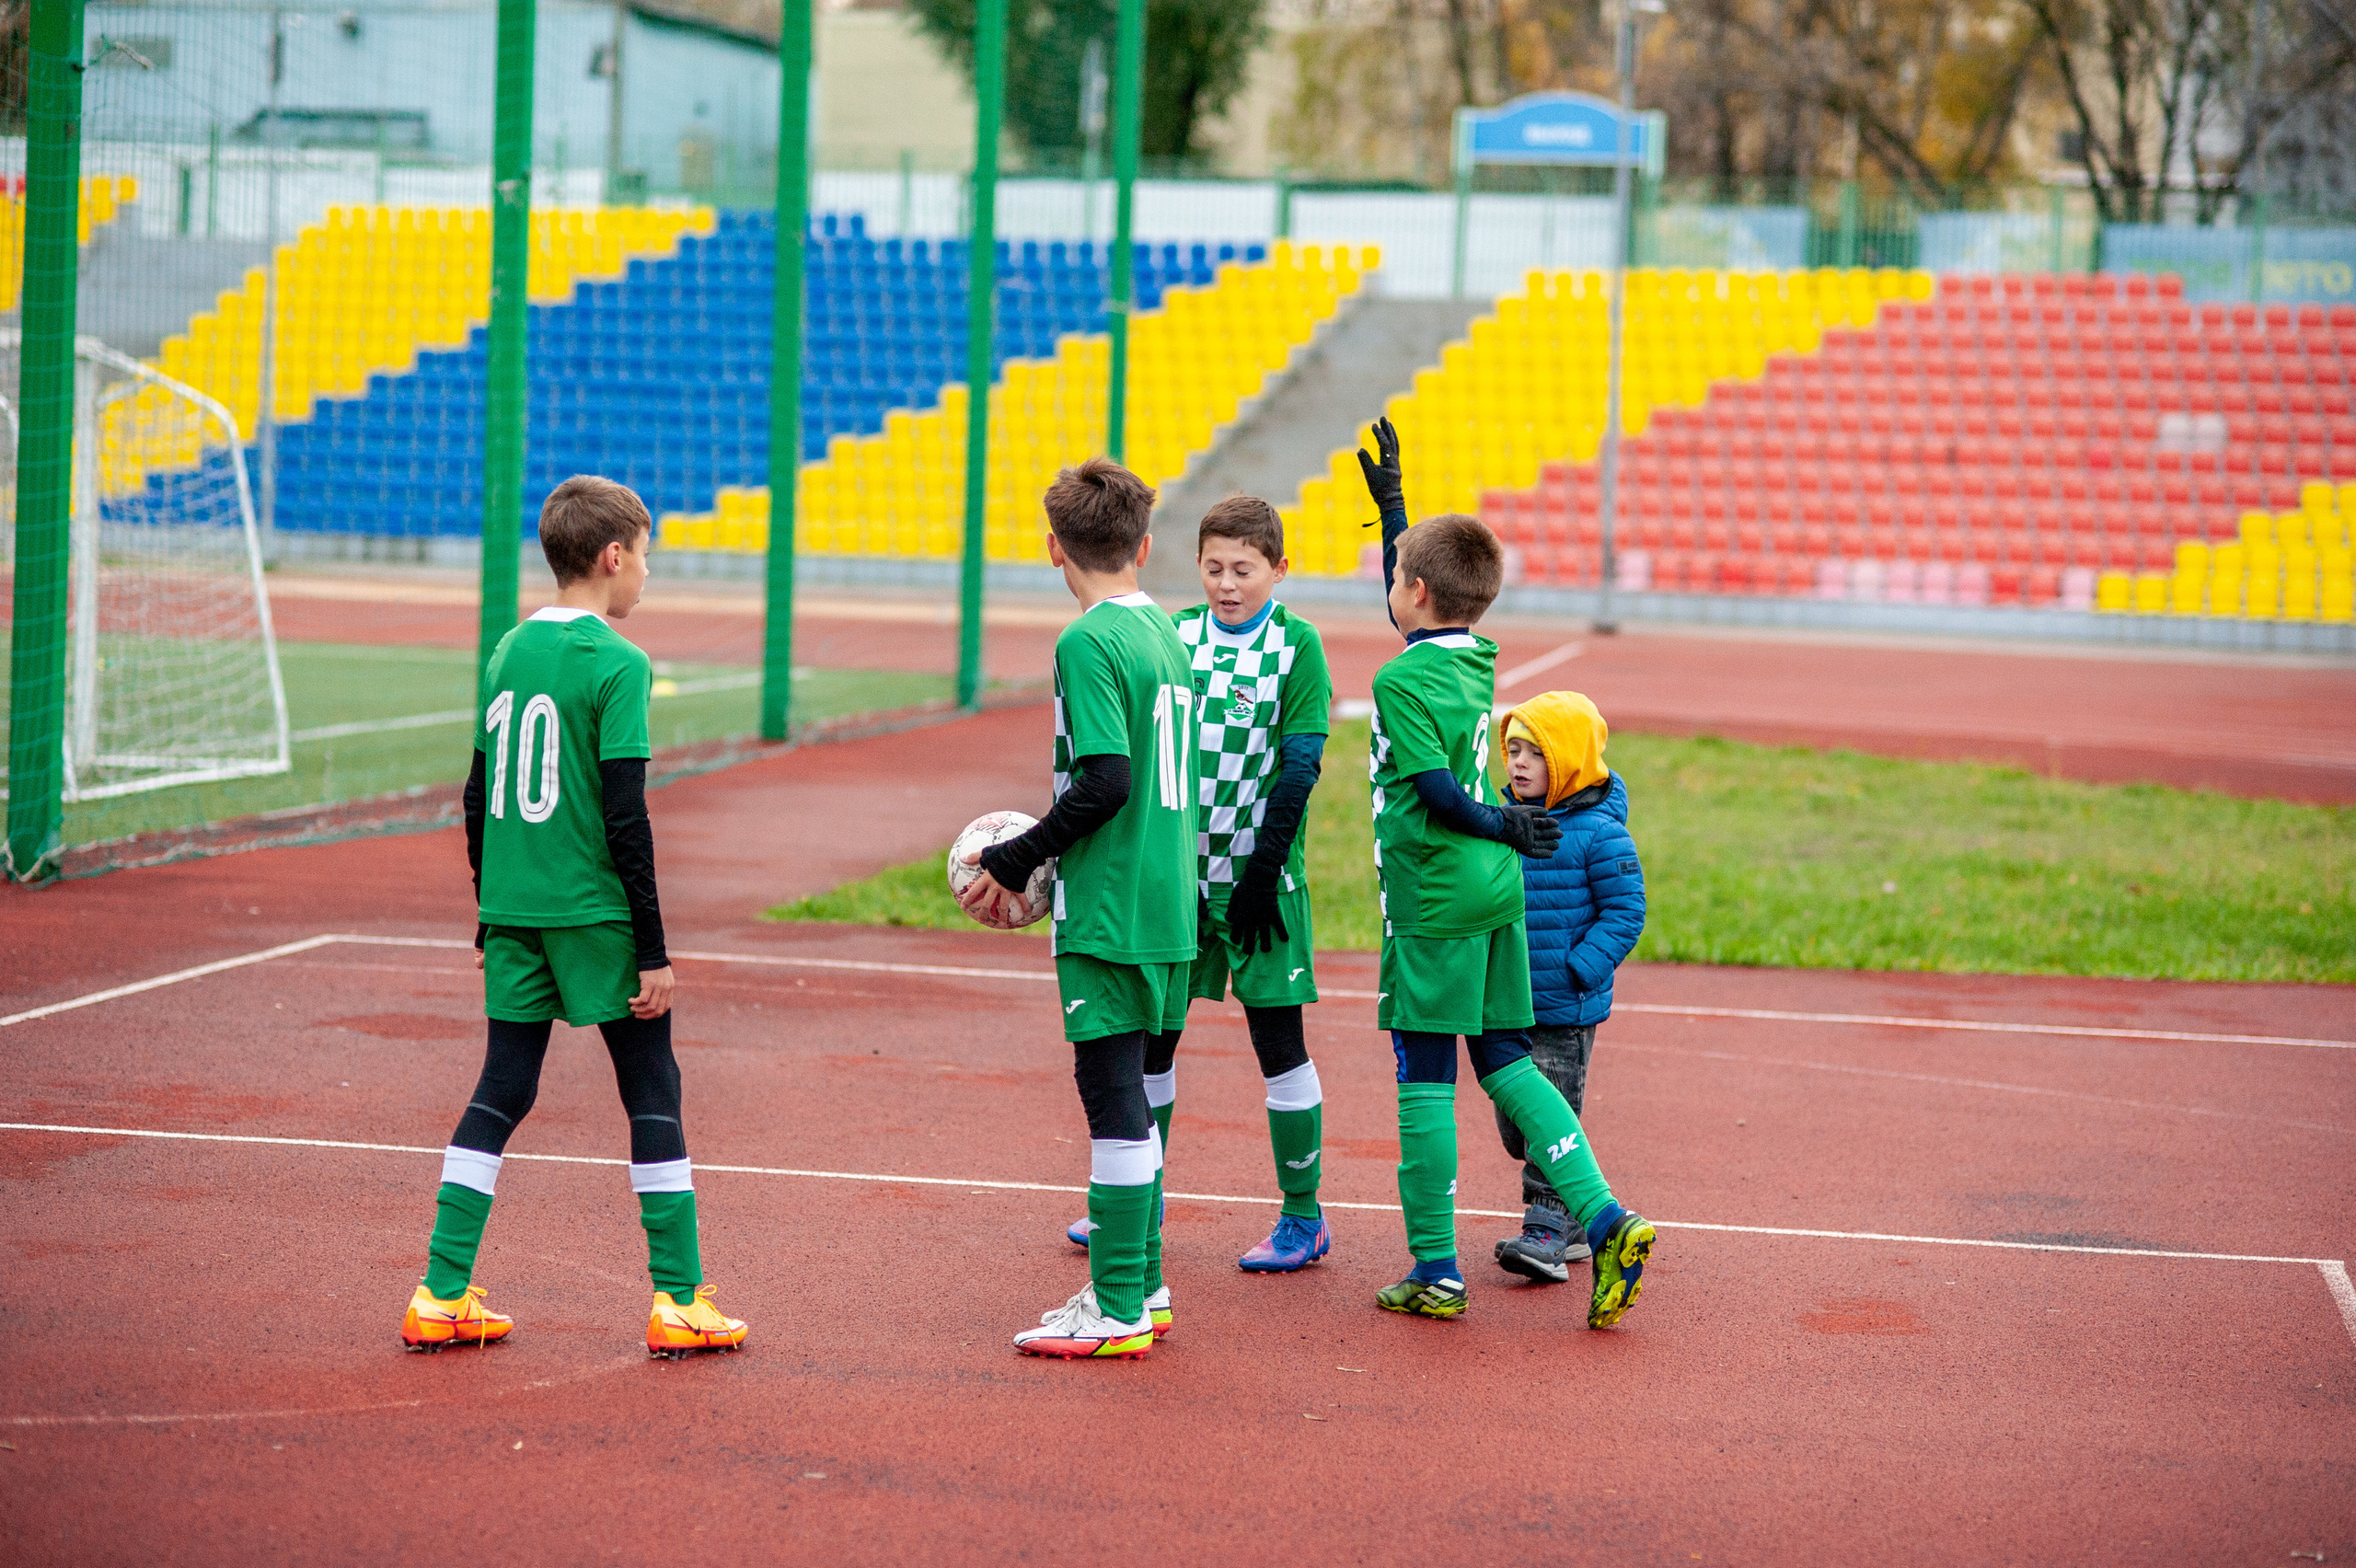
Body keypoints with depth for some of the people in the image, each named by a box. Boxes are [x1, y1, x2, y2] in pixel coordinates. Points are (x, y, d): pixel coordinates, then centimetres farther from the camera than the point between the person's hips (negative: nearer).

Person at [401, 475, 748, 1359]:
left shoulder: (508, 654, 9)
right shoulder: (618, 664, -11)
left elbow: (479, 799, 13)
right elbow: (625, 818, -14)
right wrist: (652, 949, -10)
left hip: (513, 915, 6)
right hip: (595, 916, -6)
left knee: (500, 1094, 10)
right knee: (653, 1095, 4)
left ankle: (443, 1297, 8)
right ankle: (677, 1300, 6)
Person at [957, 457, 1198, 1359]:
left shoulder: (1088, 643, -13)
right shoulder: (1168, 636, 11)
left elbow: (1105, 783, -21)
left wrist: (1015, 860, -11)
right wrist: (1038, 858, 19)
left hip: (1109, 910, -8)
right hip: (1167, 901, 8)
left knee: (1114, 1097, -4)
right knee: (1127, 1096, 17)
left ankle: (1116, 1312, 1)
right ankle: (1141, 1285, 23)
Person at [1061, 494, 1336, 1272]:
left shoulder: (1296, 643, -6)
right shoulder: (1175, 635, 4)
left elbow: (1299, 768, -9)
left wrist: (1263, 872, -13)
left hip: (1258, 874, -4)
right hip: (1178, 865, 4)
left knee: (1279, 1040, 1)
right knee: (1148, 1036, 9)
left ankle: (1303, 1218, 11)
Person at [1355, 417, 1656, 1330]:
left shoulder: (1402, 680, -14)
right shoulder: (1476, 662, 10)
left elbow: (1433, 785, -24)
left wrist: (1500, 827, -18)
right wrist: (1390, 498, 34)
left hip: (1433, 901, -7)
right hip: (1497, 892, 8)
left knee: (1424, 1078, 1)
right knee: (1505, 1063, 12)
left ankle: (1435, 1271, 6)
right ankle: (1605, 1221, -1)